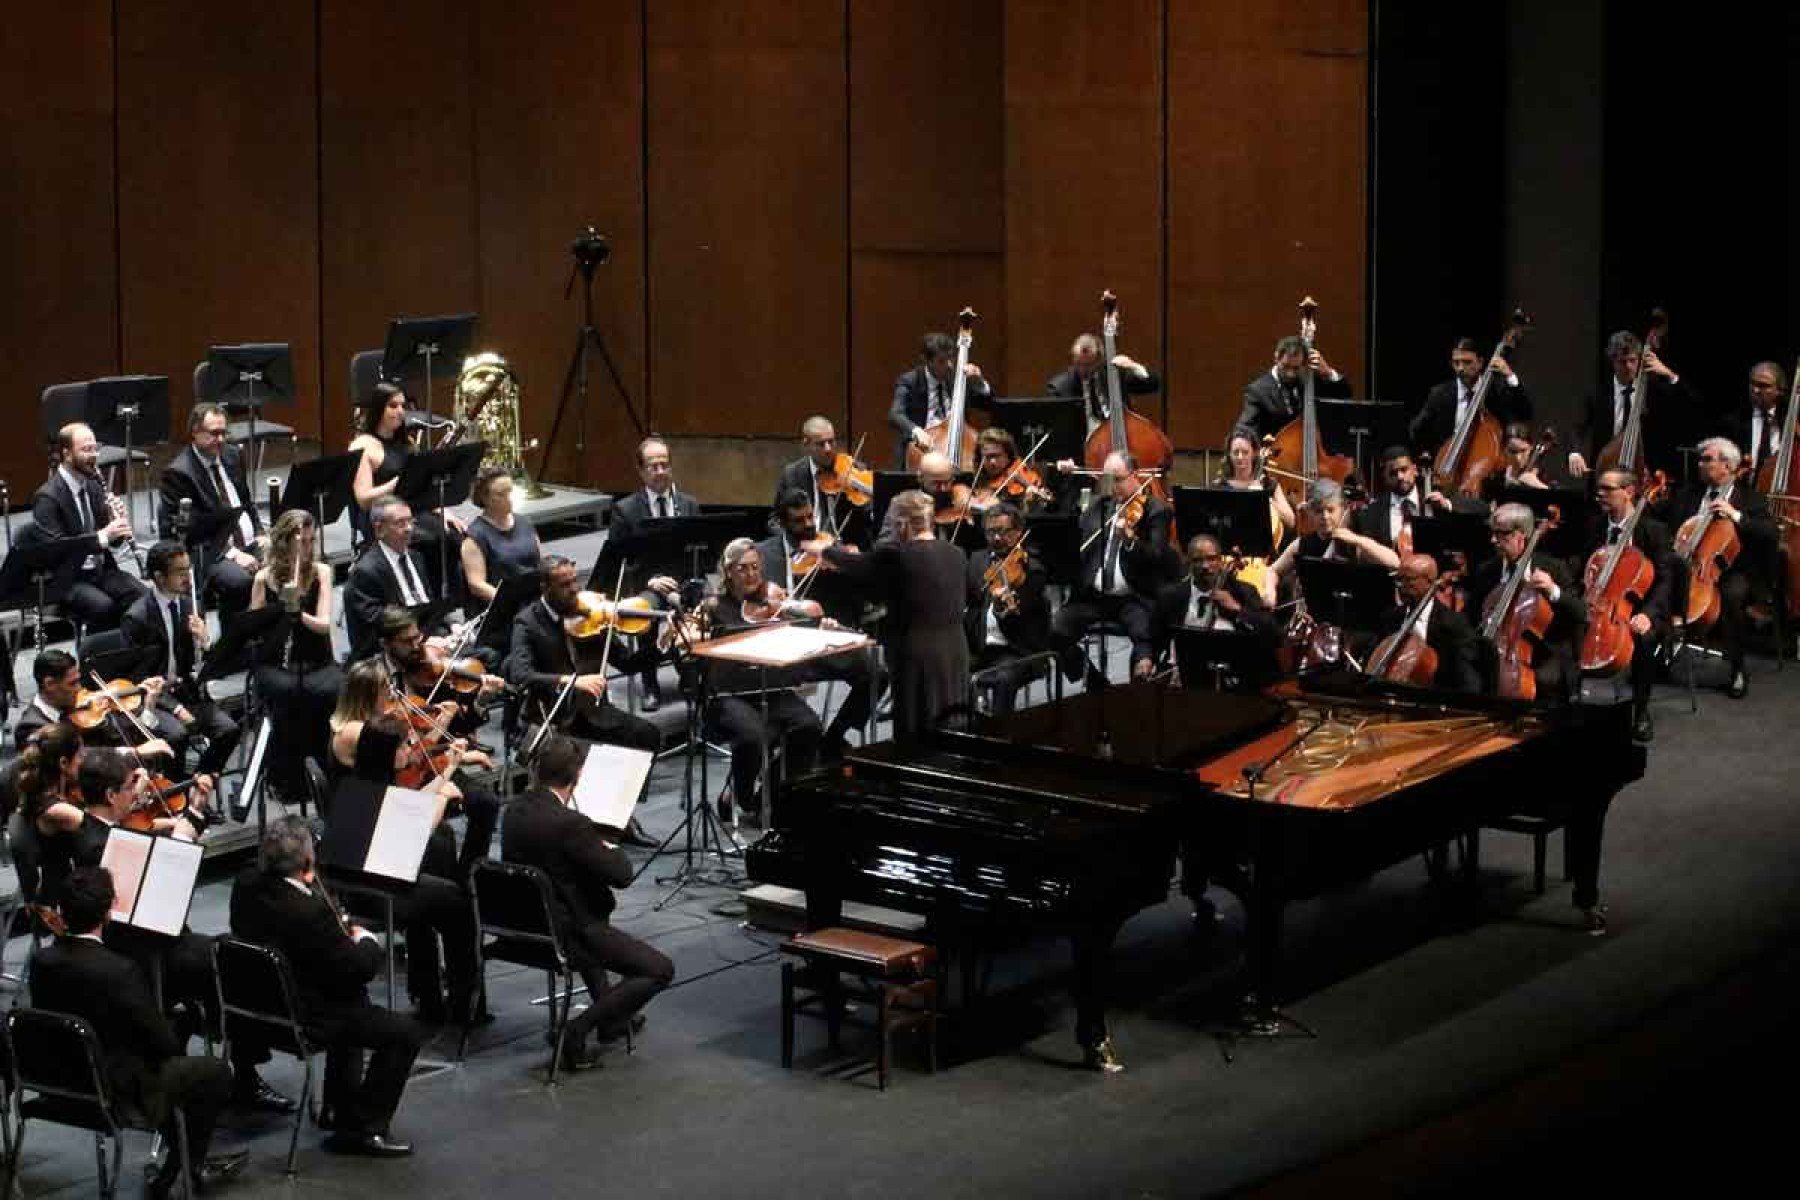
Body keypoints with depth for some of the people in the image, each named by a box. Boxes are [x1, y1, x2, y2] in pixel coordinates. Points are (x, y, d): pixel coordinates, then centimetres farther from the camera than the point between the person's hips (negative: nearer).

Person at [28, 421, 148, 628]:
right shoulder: (48, 497, -12)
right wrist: (102, 536, -27)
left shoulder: (93, 486, 10)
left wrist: (119, 529, -8)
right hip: (65, 579, -6)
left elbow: (111, 539, 16)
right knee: (104, 606, -34)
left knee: (142, 596, -20)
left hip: (101, 569, 6)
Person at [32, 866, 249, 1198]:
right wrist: (174, 1051, 4)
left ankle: (191, 1163, 37)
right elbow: (162, 1041, -20)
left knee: (174, 1062, 29)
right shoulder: (119, 971, -29)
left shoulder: (42, 961, -10)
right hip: (119, 1090, -7)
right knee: (216, 1072, 12)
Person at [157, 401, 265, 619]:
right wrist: (230, 552, -20)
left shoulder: (233, 456, 13)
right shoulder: (178, 472, -9)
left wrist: (260, 535, 6)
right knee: (240, 581, -36)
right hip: (211, 553, -7)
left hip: (250, 545, 7)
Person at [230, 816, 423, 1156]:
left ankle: (339, 1109, 41)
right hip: (304, 1020, -9)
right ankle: (363, 1127, 2)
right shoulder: (309, 911, -31)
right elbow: (360, 968, -22)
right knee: (405, 1032, -3)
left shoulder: (246, 886, -8)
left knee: (352, 1005, 34)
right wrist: (367, 941, -1)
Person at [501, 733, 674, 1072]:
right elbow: (622, 875, -23)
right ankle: (576, 1031, -7)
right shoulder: (569, 824, -26)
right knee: (660, 970, -1)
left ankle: (610, 1015, 42)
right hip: (564, 935, -8)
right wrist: (610, 846, -2)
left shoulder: (514, 811, -2)